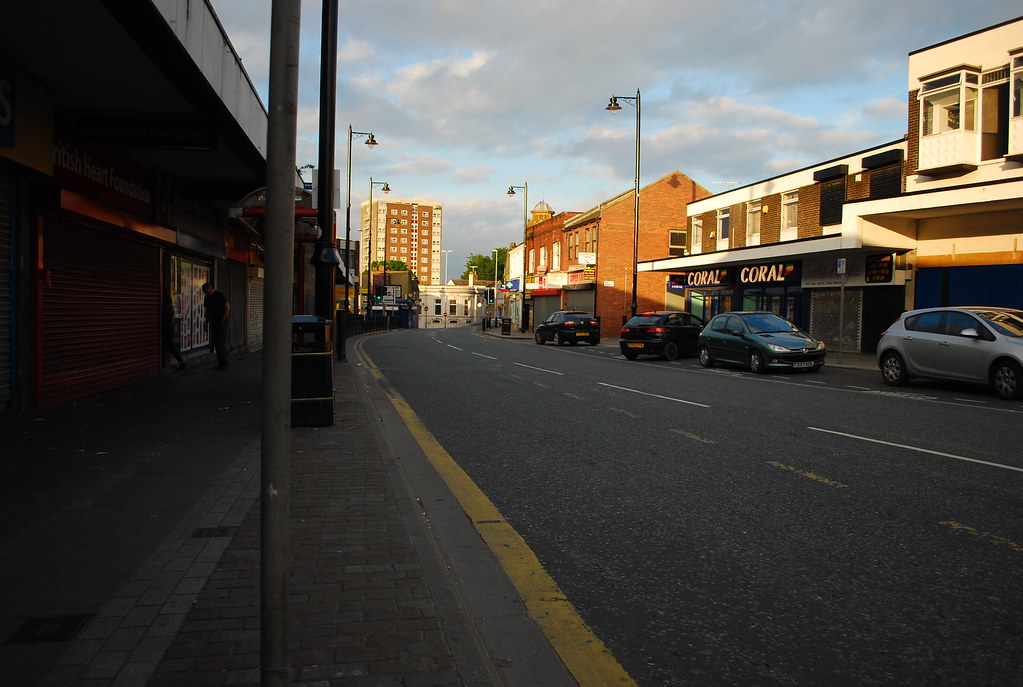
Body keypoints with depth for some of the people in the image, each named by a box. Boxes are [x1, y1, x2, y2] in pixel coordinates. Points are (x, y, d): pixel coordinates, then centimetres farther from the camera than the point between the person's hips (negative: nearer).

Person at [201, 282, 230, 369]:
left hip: (221, 323, -7)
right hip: (213, 323, 7)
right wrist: (206, 322, 13)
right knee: (215, 343, 6)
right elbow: (207, 310, 21)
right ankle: (220, 362, 11)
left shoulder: (220, 295, -8)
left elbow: (228, 308, -11)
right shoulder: (207, 298, 13)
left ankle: (224, 363, -4)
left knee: (221, 343, -10)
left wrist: (222, 320, -13)